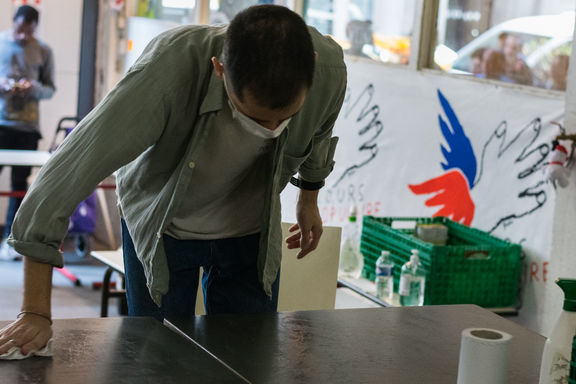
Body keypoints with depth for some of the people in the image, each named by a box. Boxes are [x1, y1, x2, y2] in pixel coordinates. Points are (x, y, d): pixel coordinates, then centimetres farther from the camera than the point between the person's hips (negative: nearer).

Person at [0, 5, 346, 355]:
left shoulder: (329, 66, -25)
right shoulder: (170, 69, -38)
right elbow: (67, 174, -36)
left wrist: (309, 199, 20)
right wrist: (36, 312, -35)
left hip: (250, 232, 3)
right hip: (161, 230, -2)